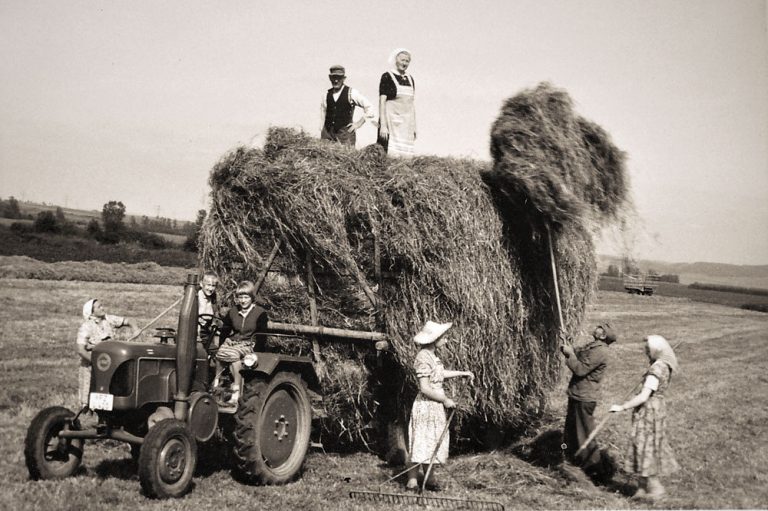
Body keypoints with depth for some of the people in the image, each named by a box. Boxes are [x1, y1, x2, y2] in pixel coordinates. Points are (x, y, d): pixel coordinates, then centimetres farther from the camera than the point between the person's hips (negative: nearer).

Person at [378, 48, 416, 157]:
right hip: (392, 121, -6)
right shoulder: (387, 77, -2)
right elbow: (382, 101, -7)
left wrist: (414, 126, 14)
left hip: (407, 123, 6)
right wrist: (382, 125, -15)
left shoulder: (410, 79, 15)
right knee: (391, 153, -12)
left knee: (406, 154, 2)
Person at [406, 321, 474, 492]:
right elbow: (425, 388, -24)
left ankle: (430, 479, 27)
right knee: (422, 443, -4)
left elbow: (440, 373, 26)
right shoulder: (423, 359, -22)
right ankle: (412, 482, 4)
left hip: (435, 406, 10)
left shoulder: (431, 356, 9)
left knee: (433, 441, 16)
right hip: (426, 406, -10)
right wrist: (445, 400, -15)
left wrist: (462, 373, 24)